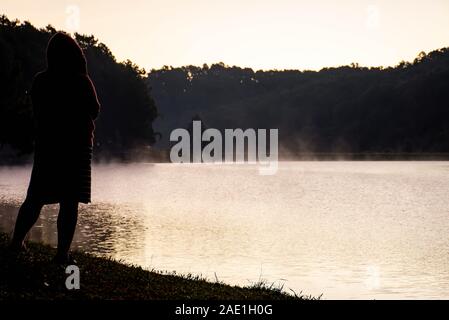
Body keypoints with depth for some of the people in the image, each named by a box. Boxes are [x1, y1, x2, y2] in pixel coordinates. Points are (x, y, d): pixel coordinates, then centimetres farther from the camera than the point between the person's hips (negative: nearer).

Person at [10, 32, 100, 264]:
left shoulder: (40, 81, 1)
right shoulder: (81, 81, -9)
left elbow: (37, 113, 10)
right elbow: (94, 111, 4)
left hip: (46, 144, 4)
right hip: (77, 146, -3)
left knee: (36, 199, 13)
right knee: (69, 203, -2)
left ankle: (17, 241, 14)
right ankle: (62, 253, -4)